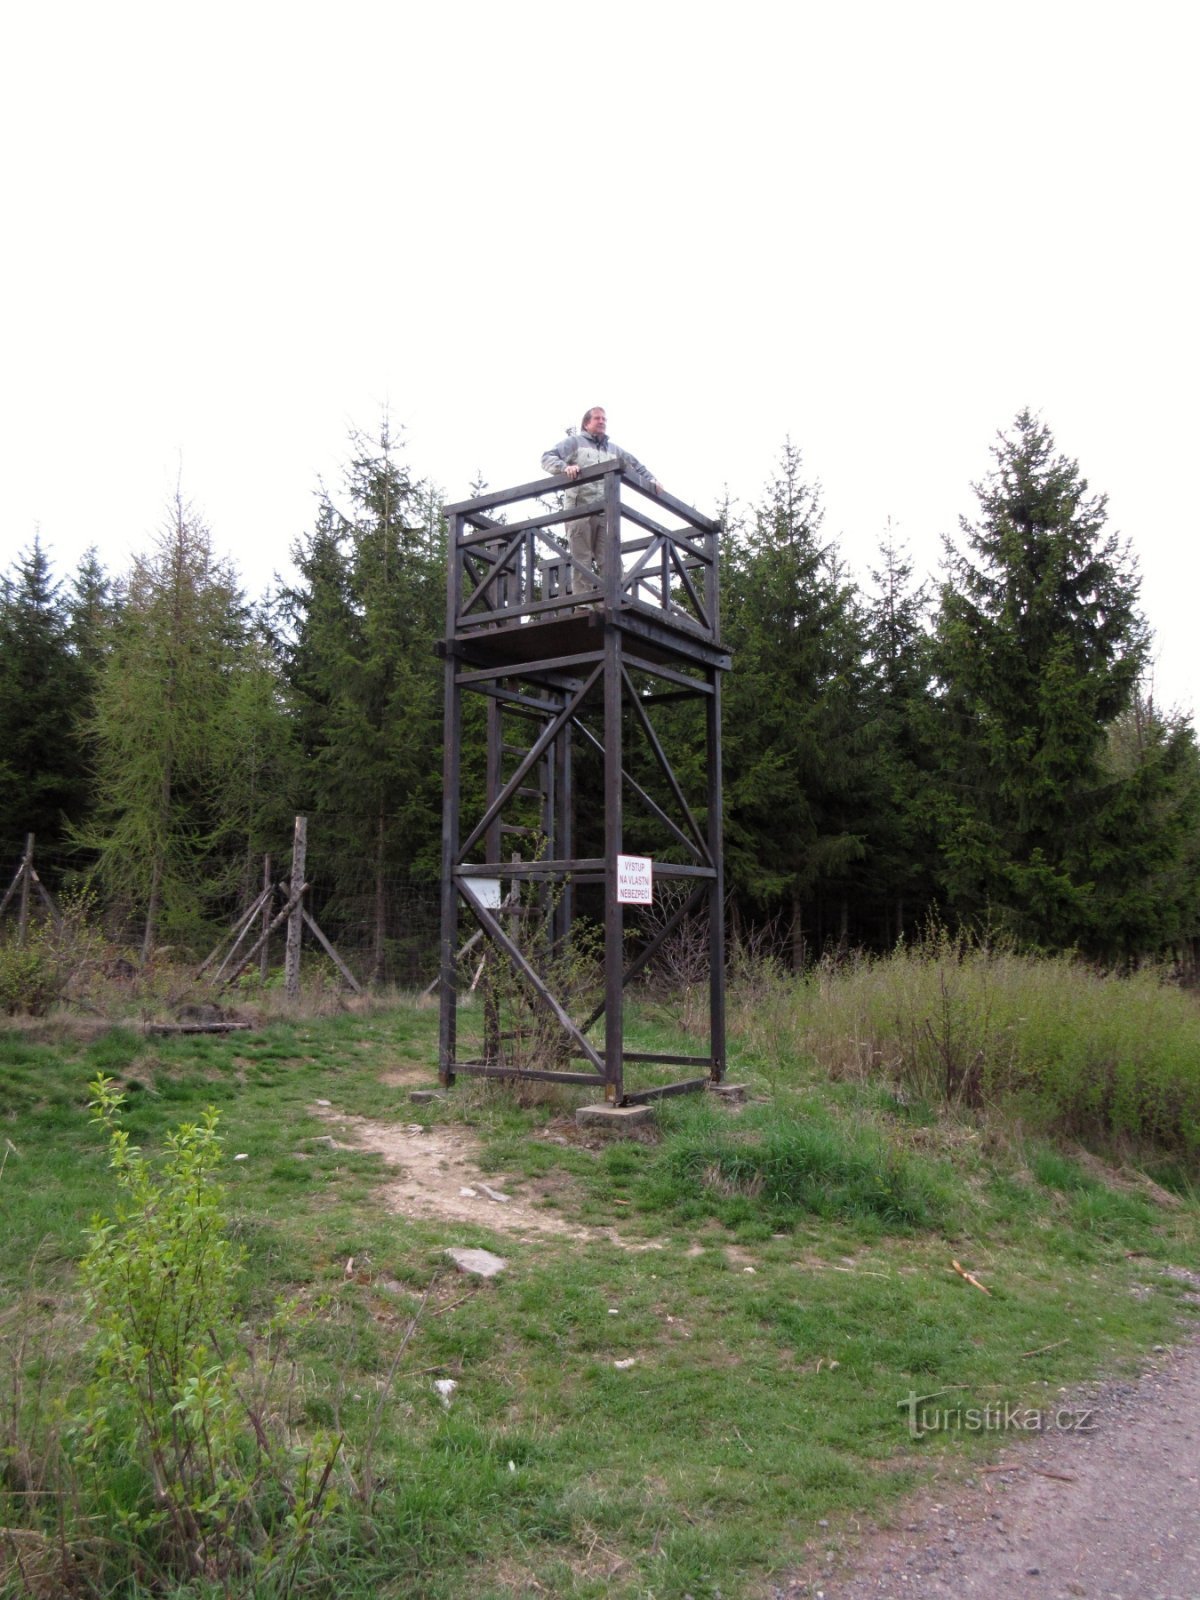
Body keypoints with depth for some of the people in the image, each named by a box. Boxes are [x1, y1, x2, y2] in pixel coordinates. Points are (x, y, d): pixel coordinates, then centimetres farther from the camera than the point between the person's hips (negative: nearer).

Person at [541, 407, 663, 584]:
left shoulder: (614, 450, 27)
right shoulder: (574, 442, 12)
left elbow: (637, 467, 32)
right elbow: (547, 458, 1)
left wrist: (652, 482, 13)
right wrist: (565, 467, -19)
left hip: (606, 513, 4)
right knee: (582, 561, -8)